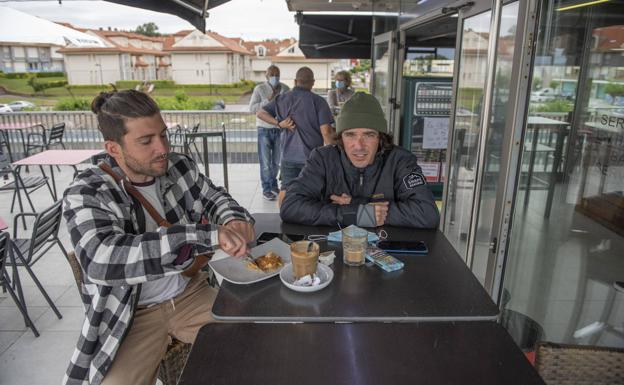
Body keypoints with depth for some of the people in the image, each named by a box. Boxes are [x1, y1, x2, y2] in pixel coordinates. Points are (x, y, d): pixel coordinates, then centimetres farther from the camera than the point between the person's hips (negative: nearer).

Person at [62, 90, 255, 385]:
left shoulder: (180, 167, -5)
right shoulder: (85, 195, -18)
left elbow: (214, 197, 14)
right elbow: (103, 261, -35)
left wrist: (233, 219, -12)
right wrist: (209, 236, -41)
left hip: (190, 293, 4)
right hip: (131, 315, -3)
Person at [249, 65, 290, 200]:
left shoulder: (285, 88, 3)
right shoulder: (259, 89, -4)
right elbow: (252, 108, -12)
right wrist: (268, 100, -18)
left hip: (280, 128, 3)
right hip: (264, 129, -3)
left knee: (277, 160, 12)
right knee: (265, 161, 0)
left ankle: (273, 185, 28)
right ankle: (266, 189, 9)